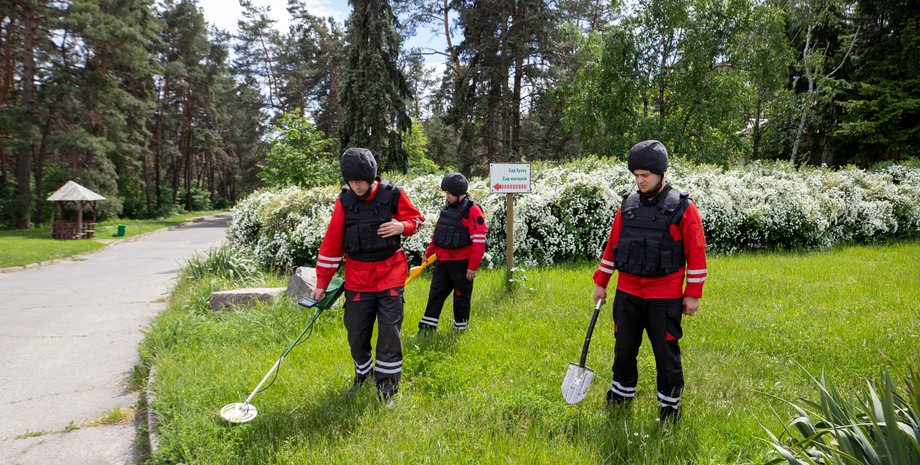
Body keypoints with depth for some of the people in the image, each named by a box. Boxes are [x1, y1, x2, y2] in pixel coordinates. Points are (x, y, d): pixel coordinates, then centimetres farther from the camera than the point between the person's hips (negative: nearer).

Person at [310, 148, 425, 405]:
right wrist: (321, 283, 3)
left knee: (390, 330, -4)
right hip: (357, 276, 2)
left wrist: (402, 226, -16)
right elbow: (331, 244, 1)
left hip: (390, 273, -1)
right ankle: (362, 372, 36)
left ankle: (386, 387, 10)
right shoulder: (344, 202, -4)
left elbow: (416, 218, 8)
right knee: (356, 333, 8)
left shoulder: (393, 195, -8)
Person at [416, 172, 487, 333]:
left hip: (461, 263, -7)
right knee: (435, 293, 10)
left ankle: (461, 327, 25)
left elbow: (479, 242, -17)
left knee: (461, 296, 8)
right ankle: (427, 327, 18)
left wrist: (473, 267, -18)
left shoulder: (472, 210, -14)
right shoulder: (448, 207, 10)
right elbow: (438, 231, 21)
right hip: (442, 260, 7)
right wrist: (429, 252, 22)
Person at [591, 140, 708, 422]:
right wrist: (601, 283, 12)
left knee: (666, 354, 6)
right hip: (627, 294, 4)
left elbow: (696, 253, -4)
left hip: (665, 298, -4)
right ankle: (620, 399, 30)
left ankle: (670, 409, 24)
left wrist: (693, 294, -5)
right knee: (624, 350, 13)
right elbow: (612, 246, 11)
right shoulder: (627, 205, 5)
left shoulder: (683, 208, -6)